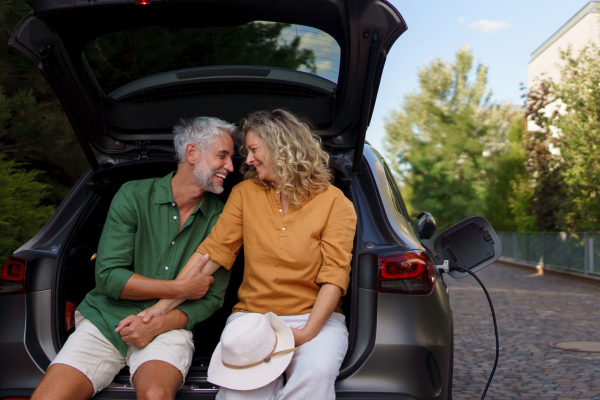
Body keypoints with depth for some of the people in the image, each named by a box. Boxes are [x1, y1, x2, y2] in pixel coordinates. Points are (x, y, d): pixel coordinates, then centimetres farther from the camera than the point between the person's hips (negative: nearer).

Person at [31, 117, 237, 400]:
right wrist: (180, 288, -11)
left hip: (168, 327, 0)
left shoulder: (219, 216, 1)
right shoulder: (134, 196, -2)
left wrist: (157, 324, -14)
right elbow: (108, 277, -8)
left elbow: (213, 297, 2)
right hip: (107, 320, 1)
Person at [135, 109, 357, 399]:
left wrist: (308, 332, -18)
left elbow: (335, 273, -6)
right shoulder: (245, 193, 10)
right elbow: (213, 251, 4)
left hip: (313, 317, -1)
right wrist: (165, 305, -4)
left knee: (316, 374, -33)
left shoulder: (334, 202, 1)